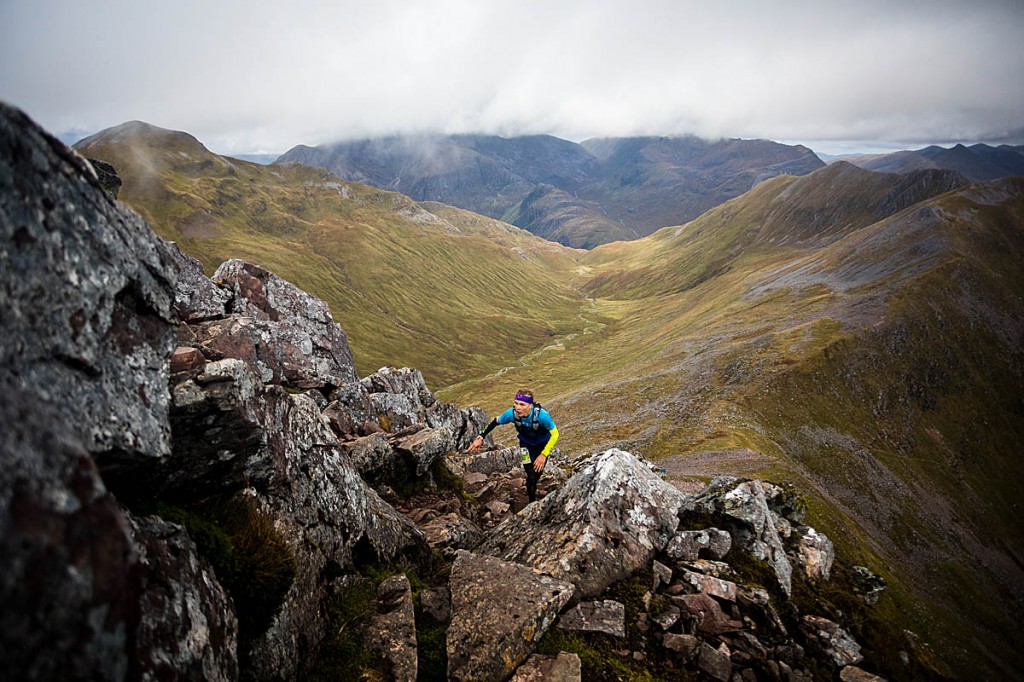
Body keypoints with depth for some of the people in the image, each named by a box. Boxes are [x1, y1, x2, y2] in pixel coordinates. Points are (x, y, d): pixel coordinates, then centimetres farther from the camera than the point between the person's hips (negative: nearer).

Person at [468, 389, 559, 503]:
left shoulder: (541, 415, -41)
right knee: (531, 475, -7)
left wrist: (544, 455, -32)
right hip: (526, 443, 1)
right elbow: (495, 421, -12)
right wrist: (480, 438, -16)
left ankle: (532, 490, 44)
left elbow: (555, 434, -28)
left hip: (543, 443, -1)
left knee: (538, 471, 11)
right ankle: (532, 502, 16)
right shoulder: (512, 413, -33)